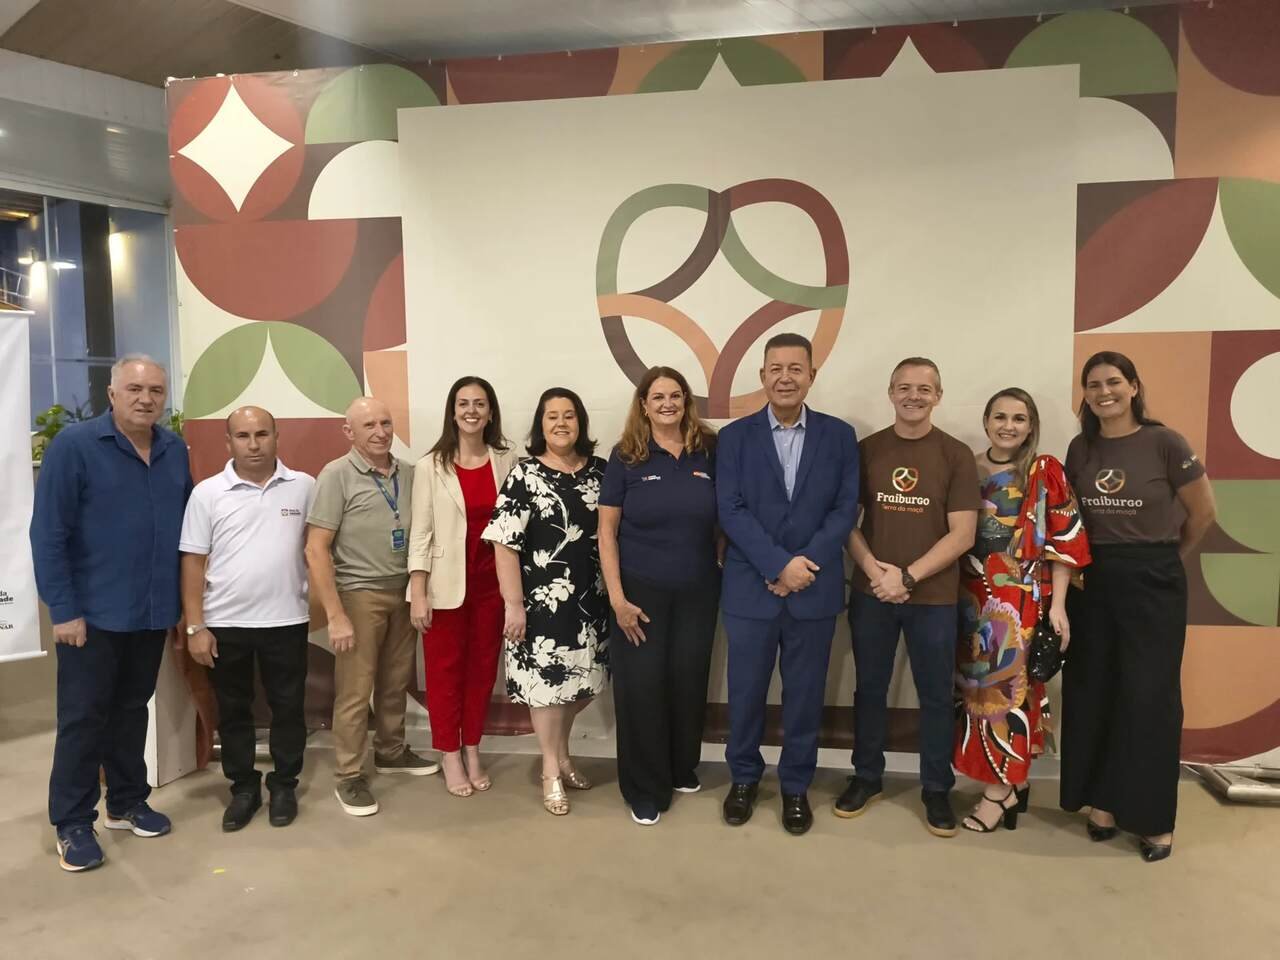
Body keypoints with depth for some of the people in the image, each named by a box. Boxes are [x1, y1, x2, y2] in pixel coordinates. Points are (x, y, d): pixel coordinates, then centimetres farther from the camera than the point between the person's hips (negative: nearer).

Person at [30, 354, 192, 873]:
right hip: (93, 612, -5)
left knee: (132, 709, 17)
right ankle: (73, 824, 19)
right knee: (83, 718, 6)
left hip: (153, 612, 5)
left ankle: (128, 803, 32)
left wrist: (186, 597, 8)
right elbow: (48, 534, -12)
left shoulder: (176, 451, 4)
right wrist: (63, 609, -15)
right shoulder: (74, 445, -11)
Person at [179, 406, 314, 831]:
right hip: (225, 623, 0)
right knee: (233, 711, 12)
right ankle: (243, 788, 29)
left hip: (286, 620, 0)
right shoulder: (207, 493, -3)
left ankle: (284, 786, 27)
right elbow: (193, 562, -2)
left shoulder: (303, 486, -1)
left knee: (288, 707, 10)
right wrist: (194, 627, -6)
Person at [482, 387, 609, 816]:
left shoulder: (600, 470, 4)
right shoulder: (524, 476, -8)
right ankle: (551, 771, 24)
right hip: (543, 599, -4)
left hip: (591, 596, 4)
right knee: (546, 681, 5)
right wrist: (513, 604, -15)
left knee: (580, 678, 15)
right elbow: (505, 544, -11)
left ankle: (562, 753, 39)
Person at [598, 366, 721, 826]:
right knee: (641, 687, 2)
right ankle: (645, 789, 18)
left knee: (689, 681, 12)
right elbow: (607, 531, -6)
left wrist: (729, 571, -2)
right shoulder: (626, 457, -6)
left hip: (698, 591, 2)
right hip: (641, 591, -2)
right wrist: (617, 598, -12)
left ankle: (683, 769, 34)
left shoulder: (709, 452, -1)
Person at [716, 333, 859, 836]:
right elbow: (731, 511, -7)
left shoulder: (839, 435, 3)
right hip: (750, 589, 0)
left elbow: (846, 509, -2)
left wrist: (804, 564, -14)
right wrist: (780, 565, -17)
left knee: (805, 695, 11)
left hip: (815, 591, 1)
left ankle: (796, 786, 30)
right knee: (746, 692, 10)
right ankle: (744, 777, 32)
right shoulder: (735, 436, 1)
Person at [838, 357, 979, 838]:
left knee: (936, 696, 9)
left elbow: (962, 534, -7)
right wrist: (875, 569, -13)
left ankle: (936, 789, 26)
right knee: (870, 689, 12)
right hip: (870, 593, 2)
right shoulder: (865, 450, 2)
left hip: (934, 597, -1)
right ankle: (866, 776, 29)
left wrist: (908, 576, -15)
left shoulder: (956, 455, -3)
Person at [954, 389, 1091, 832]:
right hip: (971, 597, 4)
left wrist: (1058, 606, -10)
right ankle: (1013, 779, 25)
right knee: (977, 687, 9)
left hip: (1022, 598, -4)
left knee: (1007, 686, 1)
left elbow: (1065, 543, -5)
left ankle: (1000, 789, 13)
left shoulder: (1046, 472, -3)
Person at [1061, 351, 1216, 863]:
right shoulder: (1080, 449, 5)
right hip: (1092, 580, 4)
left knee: (1149, 696, 3)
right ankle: (1102, 800, 20)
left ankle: (1154, 818, 15)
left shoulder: (1164, 442, -8)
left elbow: (1203, 511, 0)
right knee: (1092, 693, 6)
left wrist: (1168, 557, 10)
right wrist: (1092, 558, 4)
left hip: (1152, 580, -4)